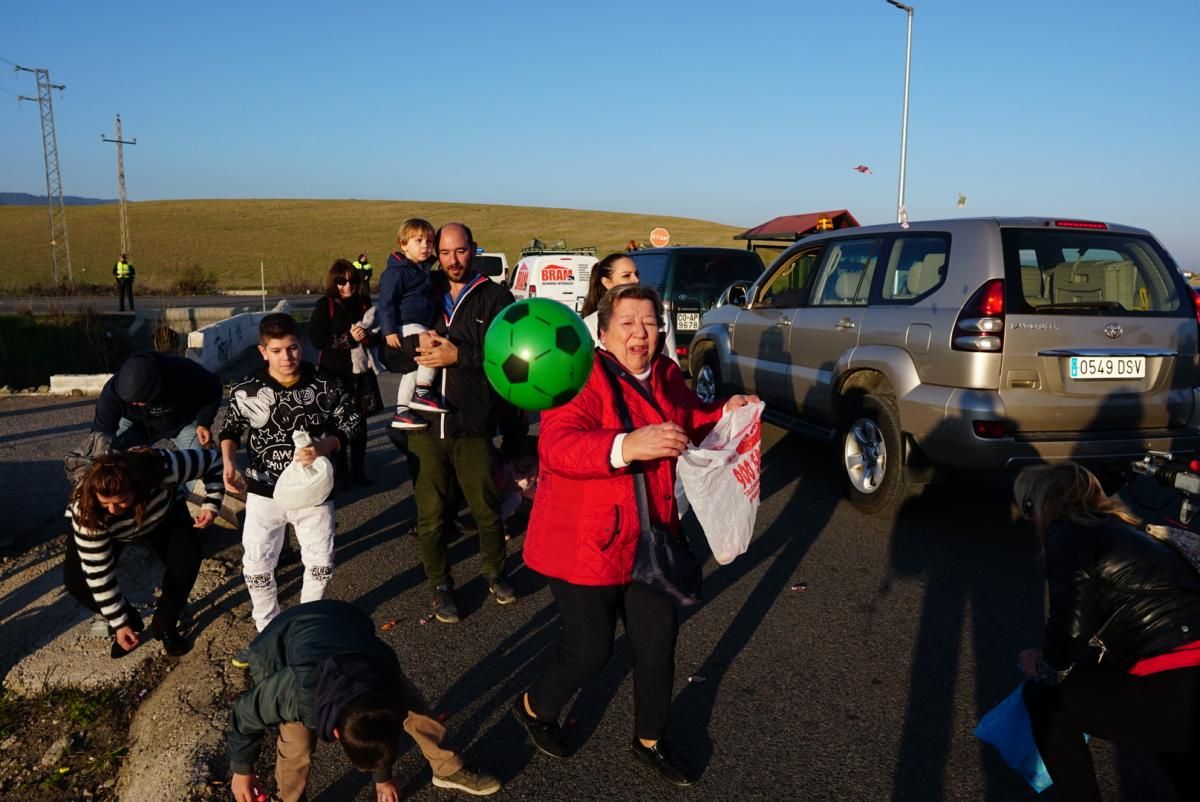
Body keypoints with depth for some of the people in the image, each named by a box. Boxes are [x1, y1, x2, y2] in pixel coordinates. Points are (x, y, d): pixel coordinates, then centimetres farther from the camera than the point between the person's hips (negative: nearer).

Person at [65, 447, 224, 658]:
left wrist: (211, 505, -31)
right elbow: (98, 572, -32)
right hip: (108, 531, 0)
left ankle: (165, 624, 0)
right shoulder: (86, 513, -39)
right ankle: (130, 620, 6)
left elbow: (212, 459, -25)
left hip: (163, 514, 0)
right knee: (76, 580, -20)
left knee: (188, 556, -24)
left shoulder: (163, 467, -42)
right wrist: (119, 622, -28)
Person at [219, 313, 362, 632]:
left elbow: (350, 424, -3)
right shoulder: (246, 390, -11)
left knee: (321, 563, 9)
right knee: (257, 565, 5)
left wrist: (323, 447, -21)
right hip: (264, 492, 0)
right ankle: (268, 629, 29)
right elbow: (230, 430, 5)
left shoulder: (326, 385, -12)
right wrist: (229, 462, -14)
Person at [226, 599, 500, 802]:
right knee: (298, 742, -20)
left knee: (410, 704, -2)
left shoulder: (388, 687, -32)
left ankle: (448, 769, 20)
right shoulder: (298, 691, -45)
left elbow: (386, 725, -7)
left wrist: (383, 776, 11)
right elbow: (246, 714, -24)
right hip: (281, 644, -2)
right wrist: (242, 771, -9)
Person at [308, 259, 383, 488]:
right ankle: (339, 472, 17)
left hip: (362, 371, 4)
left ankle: (358, 471, 21)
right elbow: (318, 340, -11)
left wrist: (368, 336, -8)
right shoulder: (325, 306, -5)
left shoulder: (363, 304, 7)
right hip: (336, 373, -4)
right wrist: (349, 338, -18)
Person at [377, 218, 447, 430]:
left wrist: (431, 328, 27)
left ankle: (401, 412, 22)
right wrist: (389, 331, -23)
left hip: (420, 326, 10)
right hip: (405, 326, -10)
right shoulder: (397, 272, -13)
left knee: (413, 368, 14)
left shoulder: (424, 270, 15)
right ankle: (422, 392, -20)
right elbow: (386, 301, -17)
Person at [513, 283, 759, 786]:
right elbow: (557, 447, -34)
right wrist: (627, 446, -49)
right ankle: (533, 708, 36)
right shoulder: (582, 377, -19)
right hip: (586, 542, -7)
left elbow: (691, 422, 22)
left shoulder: (666, 376, 5)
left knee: (659, 640, 13)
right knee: (590, 650, 4)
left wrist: (727, 411, 1)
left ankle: (649, 740, 37)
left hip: (650, 538, 7)